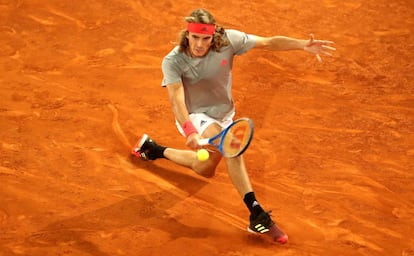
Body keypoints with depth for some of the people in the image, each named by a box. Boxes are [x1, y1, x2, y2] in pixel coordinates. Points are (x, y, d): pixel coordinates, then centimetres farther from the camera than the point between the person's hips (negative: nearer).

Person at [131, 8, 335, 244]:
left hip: (223, 116, 5)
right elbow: (176, 100, -35)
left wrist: (303, 45, -25)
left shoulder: (228, 40, -18)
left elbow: (269, 42, -13)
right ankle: (256, 214, -35)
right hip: (194, 117, -5)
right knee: (231, 144, -32)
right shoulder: (173, 62, -24)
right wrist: (190, 131, -52)